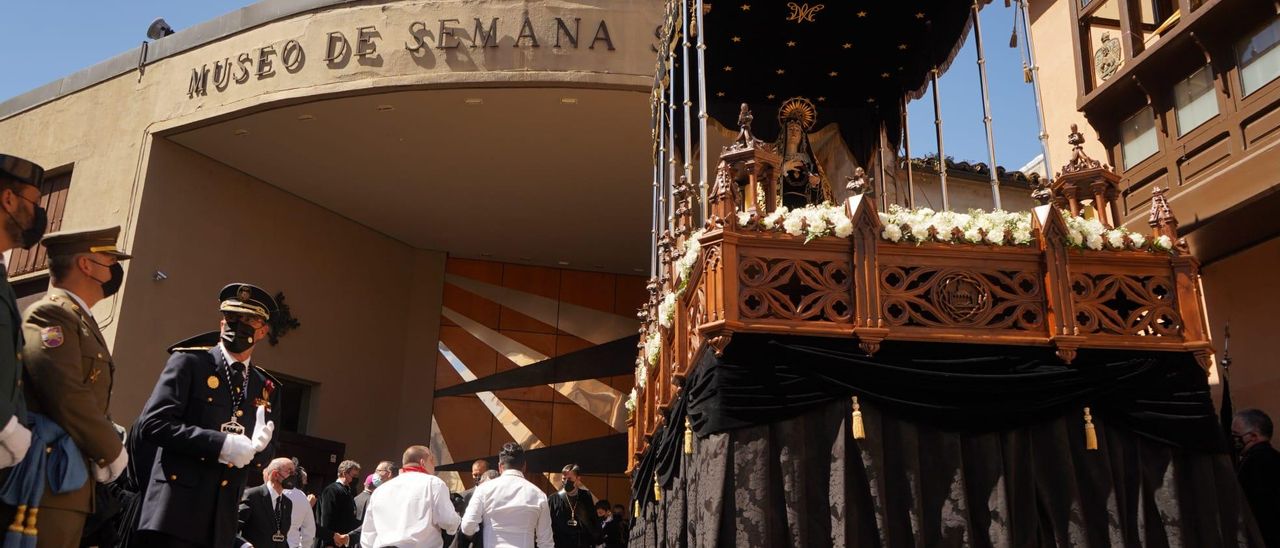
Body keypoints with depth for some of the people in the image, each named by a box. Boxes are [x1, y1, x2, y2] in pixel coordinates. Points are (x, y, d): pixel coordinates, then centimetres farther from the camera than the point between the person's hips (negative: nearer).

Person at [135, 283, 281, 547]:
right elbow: (152, 423, -11)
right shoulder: (188, 362, 1)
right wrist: (221, 443, -18)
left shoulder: (267, 388, 13)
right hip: (174, 512, -4)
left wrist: (258, 446, -10)